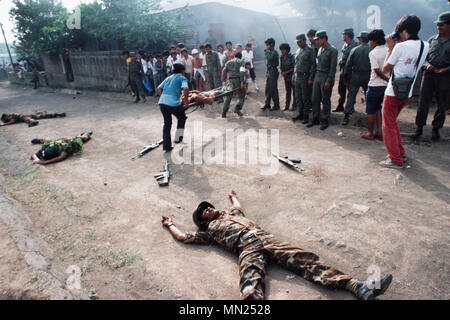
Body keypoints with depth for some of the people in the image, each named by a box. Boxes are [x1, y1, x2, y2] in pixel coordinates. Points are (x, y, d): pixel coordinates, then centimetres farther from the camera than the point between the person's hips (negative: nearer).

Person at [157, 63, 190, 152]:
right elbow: (185, 89, -13)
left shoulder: (168, 78, 24)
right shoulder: (182, 78, 6)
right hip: (173, 103, -6)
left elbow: (159, 89, 18)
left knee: (167, 123, 18)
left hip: (162, 102, 6)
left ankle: (166, 145, 17)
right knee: (182, 118, 22)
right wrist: (186, 101, -4)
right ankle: (178, 138, 18)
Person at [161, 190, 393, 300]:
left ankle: (358, 287, -24)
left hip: (265, 238, 5)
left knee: (305, 260, -14)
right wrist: (170, 225, 38)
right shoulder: (208, 231, 20)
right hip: (247, 250, -5)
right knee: (251, 290, -35)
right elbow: (184, 237, 22)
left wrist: (233, 196, 75)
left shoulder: (229, 213, 35)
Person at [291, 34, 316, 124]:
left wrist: (311, 78, -15)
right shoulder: (298, 51, 14)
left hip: (305, 77, -7)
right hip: (297, 77, 7)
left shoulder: (310, 51, -7)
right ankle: (300, 114, 20)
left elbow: (313, 66, -10)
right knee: (298, 97, 10)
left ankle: (306, 115, 9)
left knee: (306, 98, 0)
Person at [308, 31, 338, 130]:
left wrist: (328, 81, -17)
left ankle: (324, 121, 9)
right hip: (317, 75, 7)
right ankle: (315, 119, 18)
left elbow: (333, 67, -13)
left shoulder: (332, 50, -10)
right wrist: (314, 76, 10)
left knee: (325, 100, 0)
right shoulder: (320, 49, 13)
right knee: (315, 99, 8)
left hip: (326, 77, -7)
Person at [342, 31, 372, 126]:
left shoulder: (354, 50, -3)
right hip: (368, 77, 1)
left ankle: (346, 116, -3)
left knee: (351, 96, 3)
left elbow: (348, 65, -3)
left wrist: (346, 77, 4)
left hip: (355, 76, -1)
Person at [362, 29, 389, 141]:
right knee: (377, 108, 19)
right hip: (385, 85, 7)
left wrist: (388, 79, -9)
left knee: (370, 111, 5)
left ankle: (370, 134, 13)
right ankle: (379, 132, 20)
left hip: (374, 86, -7)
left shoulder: (373, 53, -15)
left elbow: (377, 71, -18)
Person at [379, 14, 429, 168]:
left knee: (389, 126, 3)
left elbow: (385, 69, -8)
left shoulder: (400, 47, -18)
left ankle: (396, 160, 6)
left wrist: (390, 47, -1)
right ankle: (401, 152, 29)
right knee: (393, 121, 23)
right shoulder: (425, 46, 3)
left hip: (393, 92, -7)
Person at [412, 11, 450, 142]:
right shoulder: (432, 40, 9)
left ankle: (436, 129, 17)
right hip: (429, 74, 1)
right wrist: (428, 65, -7)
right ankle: (419, 128, 8)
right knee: (423, 102, 0)